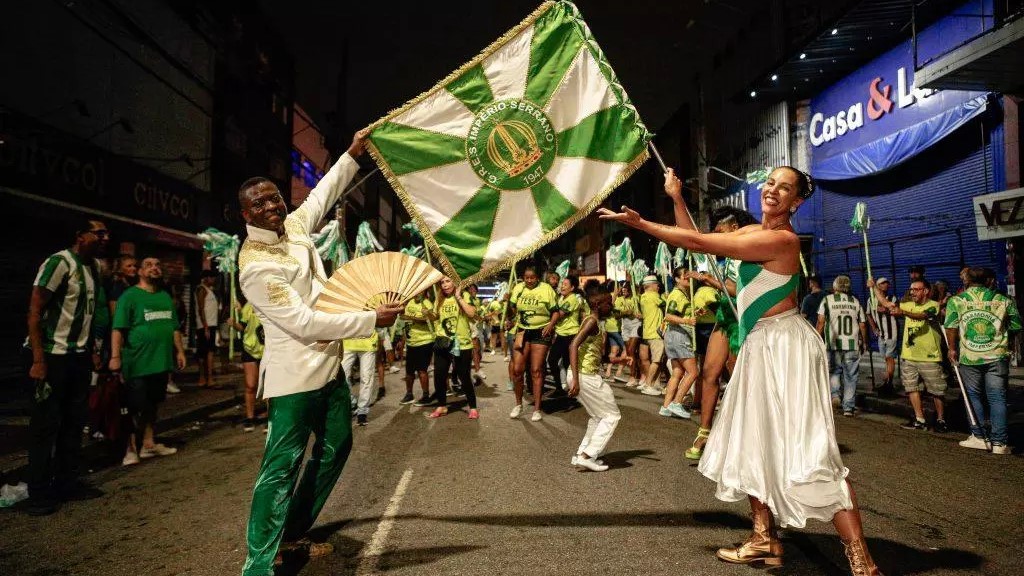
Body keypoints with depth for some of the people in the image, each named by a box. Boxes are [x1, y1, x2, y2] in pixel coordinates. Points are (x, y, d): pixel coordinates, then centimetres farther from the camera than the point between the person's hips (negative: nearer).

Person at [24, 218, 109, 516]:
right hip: (54, 357, -8)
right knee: (45, 425, 0)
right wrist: (38, 360, -19)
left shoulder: (94, 268, 11)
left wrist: (92, 351, 13)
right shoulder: (59, 262, -13)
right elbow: (34, 311, -15)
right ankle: (39, 494, 9)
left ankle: (67, 482, 23)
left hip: (80, 357, 8)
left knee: (74, 422, 12)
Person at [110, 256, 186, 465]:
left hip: (162, 362, 6)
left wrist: (180, 351, 16)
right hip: (137, 364, -6)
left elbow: (174, 327, 21)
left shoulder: (165, 297, 15)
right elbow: (118, 329, -13)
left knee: (152, 405, 15)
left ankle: (149, 444, 25)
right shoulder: (129, 296, -6)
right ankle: (131, 449, 11)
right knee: (135, 409, 0)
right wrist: (115, 356, -21)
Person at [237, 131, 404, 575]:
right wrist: (372, 319, -24)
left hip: (328, 365, 9)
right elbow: (305, 323, -25)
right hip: (295, 374, -9)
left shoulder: (293, 226, 4)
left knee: (335, 447, 17)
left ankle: (293, 535, 31)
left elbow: (321, 194, 24)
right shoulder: (256, 266, -19)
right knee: (282, 464, -8)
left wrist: (352, 155, 21)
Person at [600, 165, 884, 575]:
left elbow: (698, 243, -20)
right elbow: (700, 240, 16)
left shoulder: (781, 239, -19)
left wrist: (639, 223, -13)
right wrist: (676, 198, 7)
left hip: (785, 345, -10)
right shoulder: (751, 231, 10)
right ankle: (766, 539, 26)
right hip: (759, 346, 10)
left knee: (808, 450, -12)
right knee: (752, 441, 15)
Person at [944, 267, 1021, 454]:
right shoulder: (1003, 300, 5)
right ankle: (999, 442, 4)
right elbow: (1016, 326, 7)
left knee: (973, 396, 12)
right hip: (997, 356, 1)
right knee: (997, 398, 4)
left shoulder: (955, 301, 0)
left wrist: (952, 348, 3)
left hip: (968, 357, -1)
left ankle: (978, 437, 13)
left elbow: (951, 327, -6)